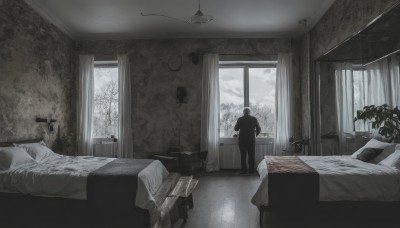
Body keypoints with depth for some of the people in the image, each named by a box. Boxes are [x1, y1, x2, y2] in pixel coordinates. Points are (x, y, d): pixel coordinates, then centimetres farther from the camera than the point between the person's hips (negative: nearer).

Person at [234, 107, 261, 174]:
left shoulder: (240, 119, -1)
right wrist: (256, 134, 22)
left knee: (243, 155, 5)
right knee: (251, 155, 8)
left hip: (242, 139, 0)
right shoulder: (254, 119, 0)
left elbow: (236, 129, 6)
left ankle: (244, 170, 7)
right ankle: (251, 170, 13)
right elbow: (259, 129, 2)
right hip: (251, 139, 1)